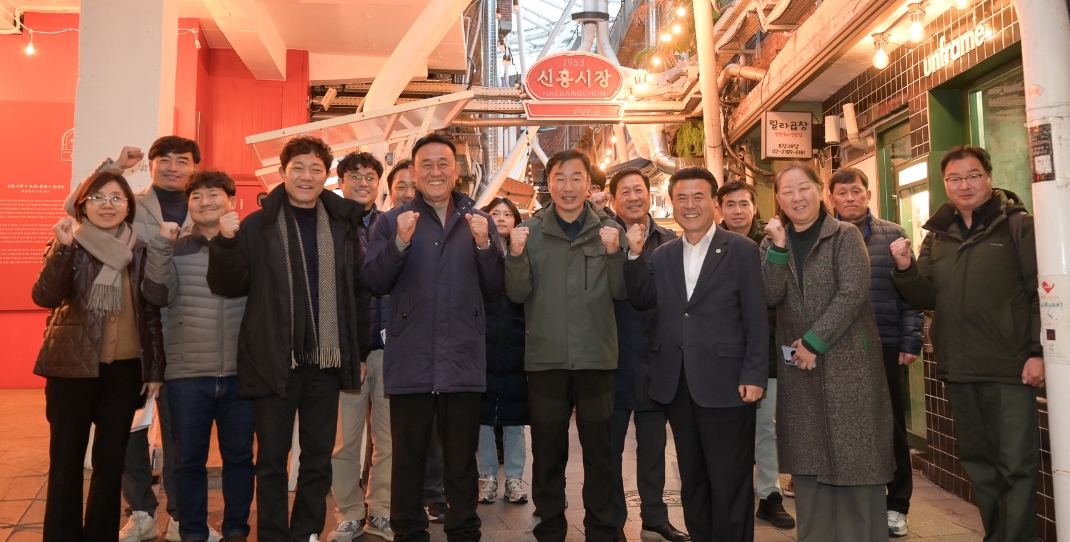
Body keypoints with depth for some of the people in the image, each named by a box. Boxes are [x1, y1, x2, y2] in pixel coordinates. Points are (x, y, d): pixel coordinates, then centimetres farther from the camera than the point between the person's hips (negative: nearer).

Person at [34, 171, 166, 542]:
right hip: (72, 366, -2)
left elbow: (150, 312, 8)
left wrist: (155, 368, 6)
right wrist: (63, 247, -30)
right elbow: (44, 297, -18)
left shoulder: (138, 250, 5)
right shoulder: (68, 245, -1)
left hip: (124, 369, 2)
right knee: (66, 460, 4)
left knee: (111, 459, 9)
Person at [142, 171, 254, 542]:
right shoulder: (175, 249, 7)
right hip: (186, 374, 1)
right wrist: (160, 245, -14)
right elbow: (158, 296, -5)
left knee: (238, 455, 9)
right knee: (189, 458, 10)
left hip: (239, 372, -1)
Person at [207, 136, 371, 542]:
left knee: (318, 457, 11)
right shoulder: (258, 225, 0)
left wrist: (360, 352, 7)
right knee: (272, 458, 7)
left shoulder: (341, 225, 6)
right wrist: (226, 242, -20)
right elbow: (229, 287, -2)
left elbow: (357, 293, 8)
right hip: (274, 361, -2)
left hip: (326, 362, 2)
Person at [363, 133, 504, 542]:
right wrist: (401, 242, -18)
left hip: (464, 361, 1)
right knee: (408, 459, 9)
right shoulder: (392, 221, 5)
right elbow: (374, 283, -4)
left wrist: (484, 244, -13)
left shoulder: (478, 221, 9)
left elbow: (495, 287, 3)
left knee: (462, 460, 12)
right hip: (410, 362, -1)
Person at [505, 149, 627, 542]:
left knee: (600, 451, 10)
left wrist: (614, 253, -18)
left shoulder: (609, 229, 3)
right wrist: (516, 255, -19)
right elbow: (518, 294, -3)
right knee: (547, 453, 11)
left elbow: (622, 292, -3)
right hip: (546, 358, 0)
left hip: (596, 358, 0)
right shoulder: (531, 230, 3)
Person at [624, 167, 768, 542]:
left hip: (725, 383, -5)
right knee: (692, 481, 18)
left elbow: (756, 319, -7)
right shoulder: (661, 256, 11)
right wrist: (635, 254, -7)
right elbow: (641, 301, 2)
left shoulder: (742, 250, -3)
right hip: (677, 384, 5)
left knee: (729, 484, 6)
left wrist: (754, 376, -13)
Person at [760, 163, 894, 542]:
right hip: (798, 366, 4)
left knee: (855, 457, 1)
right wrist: (779, 247, -12)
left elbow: (853, 293, -13)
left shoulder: (845, 236, -2)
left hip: (848, 359, -4)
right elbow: (770, 297, -5)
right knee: (808, 461, 9)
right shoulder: (773, 243, 9)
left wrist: (814, 342, -16)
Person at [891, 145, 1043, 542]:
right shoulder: (937, 235, 10)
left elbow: (1042, 292, -7)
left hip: (1009, 366, -5)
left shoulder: (1017, 225, -2)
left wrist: (1038, 352, -14)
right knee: (977, 461, 15)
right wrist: (905, 269, -9)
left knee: (1016, 463, 0)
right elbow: (925, 299, 9)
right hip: (958, 368, 5)